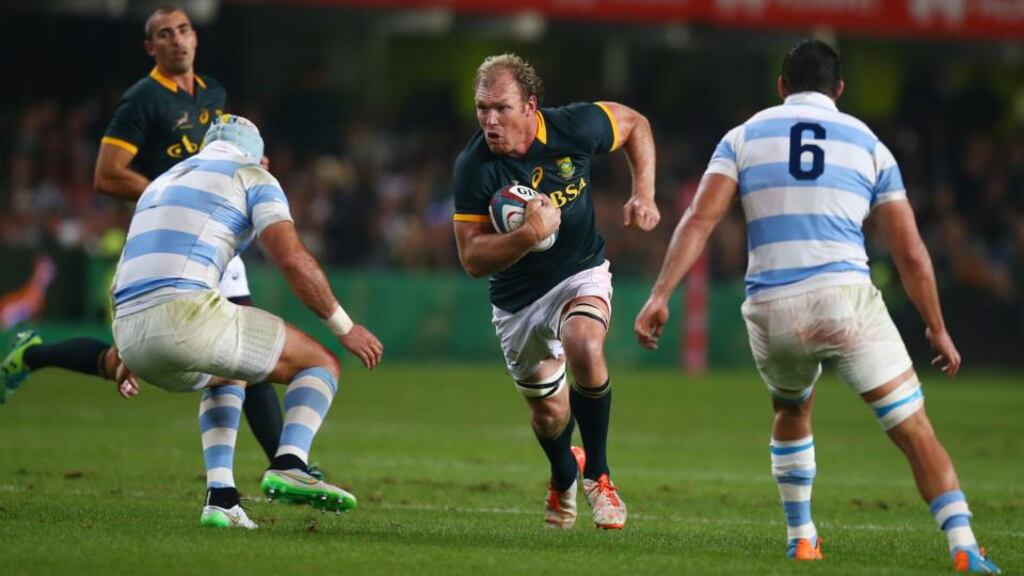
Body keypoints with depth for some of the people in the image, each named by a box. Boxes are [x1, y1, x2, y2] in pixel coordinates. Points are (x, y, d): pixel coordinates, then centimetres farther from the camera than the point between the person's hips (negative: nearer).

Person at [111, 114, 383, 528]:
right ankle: (289, 464, -17)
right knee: (321, 364, 9)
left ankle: (220, 496, 17)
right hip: (186, 314, -7)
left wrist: (129, 356, 53)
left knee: (225, 379, 37)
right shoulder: (252, 176, 12)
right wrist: (344, 328, 7)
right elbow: (292, 260, -2)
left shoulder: (163, 183, 33)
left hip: (130, 336, 7)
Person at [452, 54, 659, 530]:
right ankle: (563, 478, 50)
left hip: (581, 274, -1)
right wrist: (528, 235, -39)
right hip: (517, 298, 1)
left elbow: (635, 124, 3)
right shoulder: (474, 167, -23)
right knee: (550, 414, 12)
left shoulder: (575, 127, -19)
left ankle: (596, 473, -12)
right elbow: (472, 259, -23)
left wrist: (644, 194, -8)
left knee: (584, 348, -33)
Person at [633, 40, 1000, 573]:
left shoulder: (744, 137, 13)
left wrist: (660, 295, -4)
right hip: (846, 300, -2)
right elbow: (911, 254, 11)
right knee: (916, 433, 2)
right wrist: (937, 329, 21)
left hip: (771, 313, 2)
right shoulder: (868, 144, 13)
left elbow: (699, 219, -1)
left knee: (792, 415, 32)